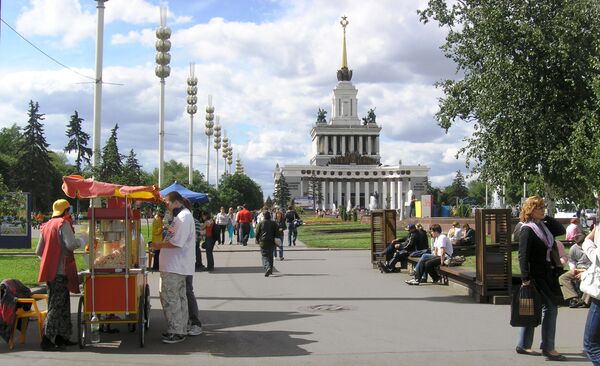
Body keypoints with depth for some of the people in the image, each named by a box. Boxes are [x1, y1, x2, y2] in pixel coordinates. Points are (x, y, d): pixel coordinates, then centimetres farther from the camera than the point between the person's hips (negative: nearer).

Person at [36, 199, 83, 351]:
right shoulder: (63, 224, -8)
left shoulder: (47, 226, 16)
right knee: (57, 305, -9)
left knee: (62, 304, 16)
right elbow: (71, 244, -21)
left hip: (50, 270, 9)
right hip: (60, 270, -9)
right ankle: (47, 340, -12)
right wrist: (81, 241, -2)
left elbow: (39, 251, 18)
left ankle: (61, 336, 20)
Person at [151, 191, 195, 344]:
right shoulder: (182, 215, 16)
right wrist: (161, 244, 11)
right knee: (179, 297, 15)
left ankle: (176, 332, 0)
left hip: (175, 267, -11)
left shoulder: (183, 217, -17)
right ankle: (180, 330, 24)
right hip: (176, 266, 11)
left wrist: (159, 245, -12)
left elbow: (177, 242, -22)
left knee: (170, 298, -6)